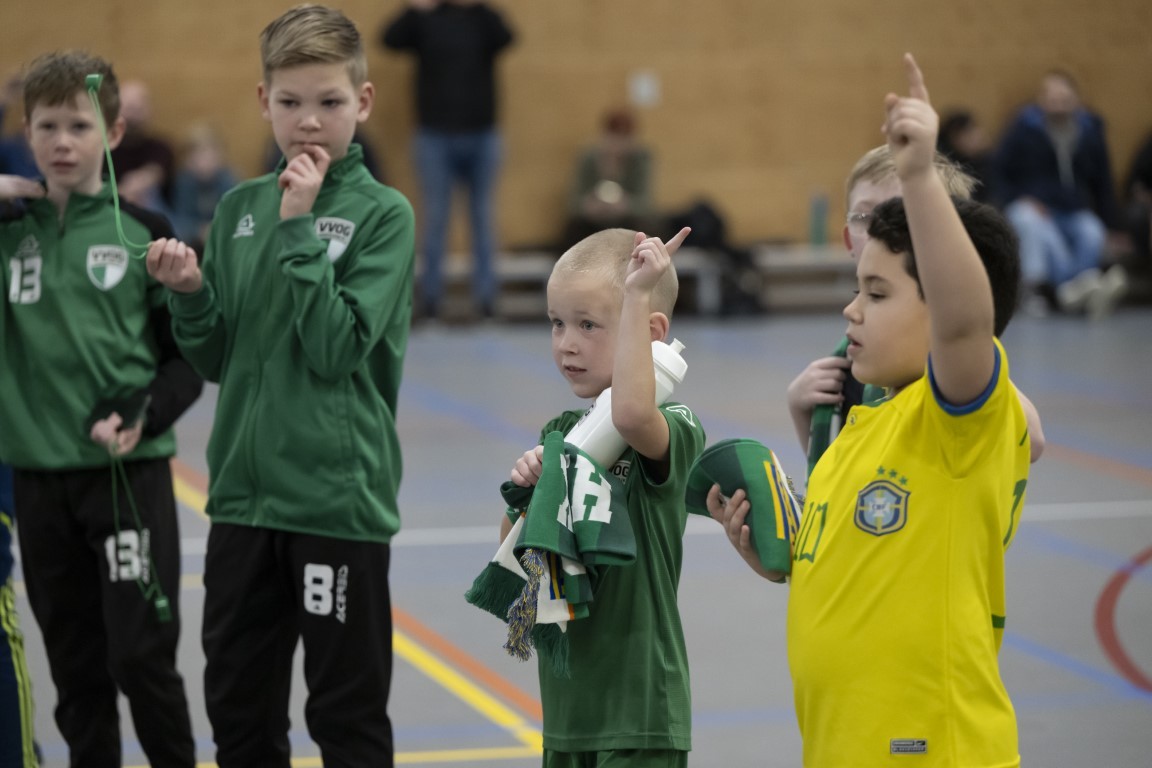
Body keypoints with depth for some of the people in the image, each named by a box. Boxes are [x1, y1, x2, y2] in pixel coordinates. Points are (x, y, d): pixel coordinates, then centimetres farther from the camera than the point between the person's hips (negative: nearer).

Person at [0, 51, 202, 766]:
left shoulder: (143, 232, -1)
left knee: (142, 654, -4)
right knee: (76, 667, 10)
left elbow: (188, 357, 2)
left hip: (131, 473, -2)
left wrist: (144, 417, -16)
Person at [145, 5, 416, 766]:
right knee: (237, 706, 15)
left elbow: (337, 348, -16)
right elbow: (219, 359, 11)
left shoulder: (382, 214, -7)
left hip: (339, 497, -5)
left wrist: (300, 230, -17)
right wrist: (191, 292, -8)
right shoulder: (240, 209, 8)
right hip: (243, 491, 5)